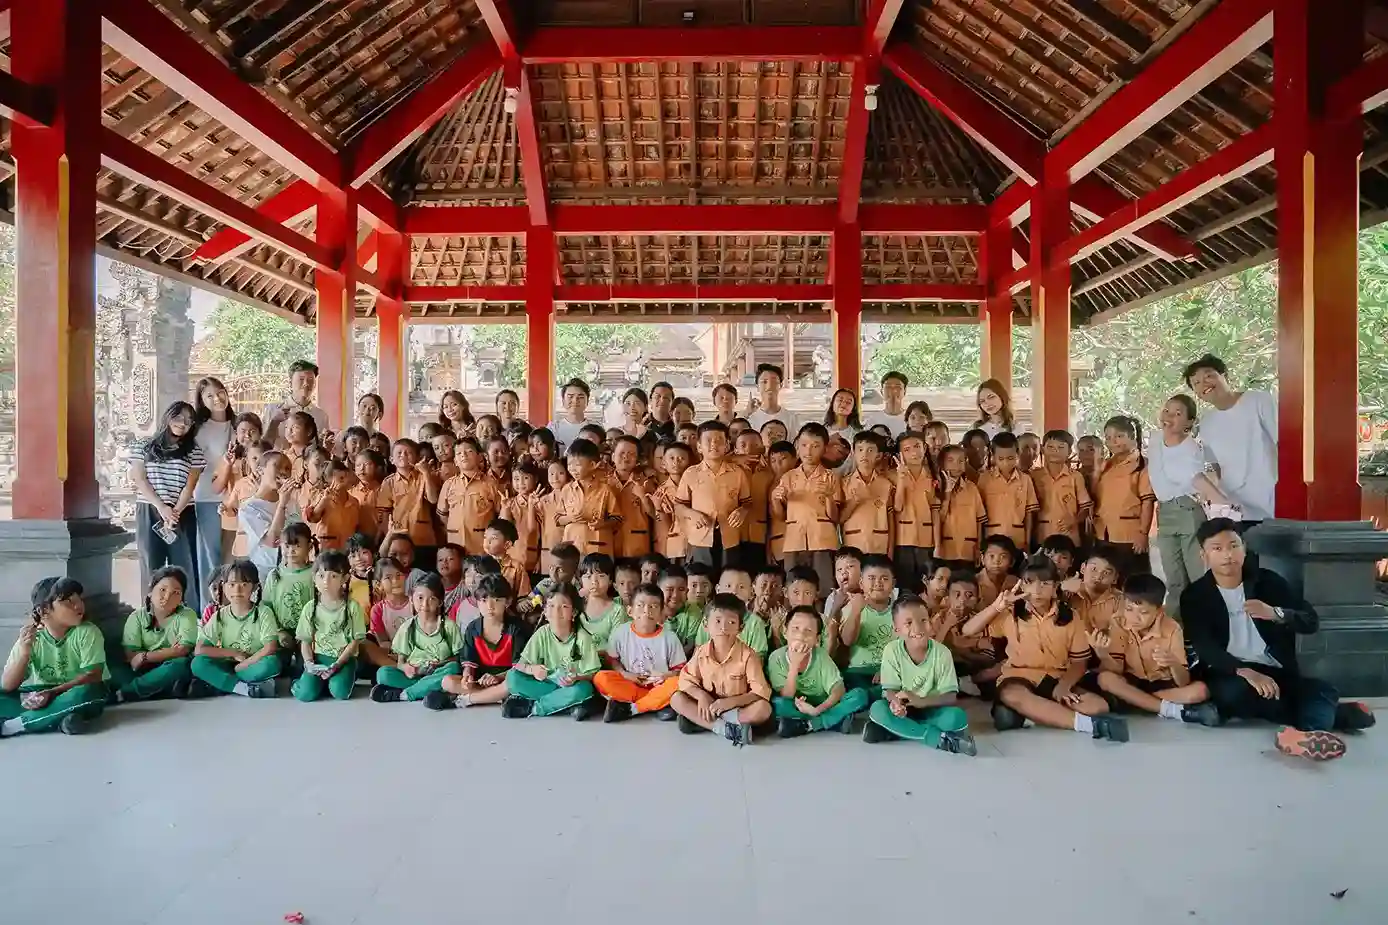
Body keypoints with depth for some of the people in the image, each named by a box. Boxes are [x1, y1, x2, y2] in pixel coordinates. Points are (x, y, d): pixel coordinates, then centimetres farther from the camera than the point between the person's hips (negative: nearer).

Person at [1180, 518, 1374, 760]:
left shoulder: (1268, 581, 7)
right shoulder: (1194, 596, -1)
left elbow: (1312, 622, 1)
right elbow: (1205, 648, -14)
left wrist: (1274, 614, -21)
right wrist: (1246, 672, -32)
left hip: (1276, 673, 3)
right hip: (1228, 674, -3)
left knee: (1324, 691, -24)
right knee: (1234, 693, -35)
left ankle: (1302, 733, -54)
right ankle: (1335, 715, -18)